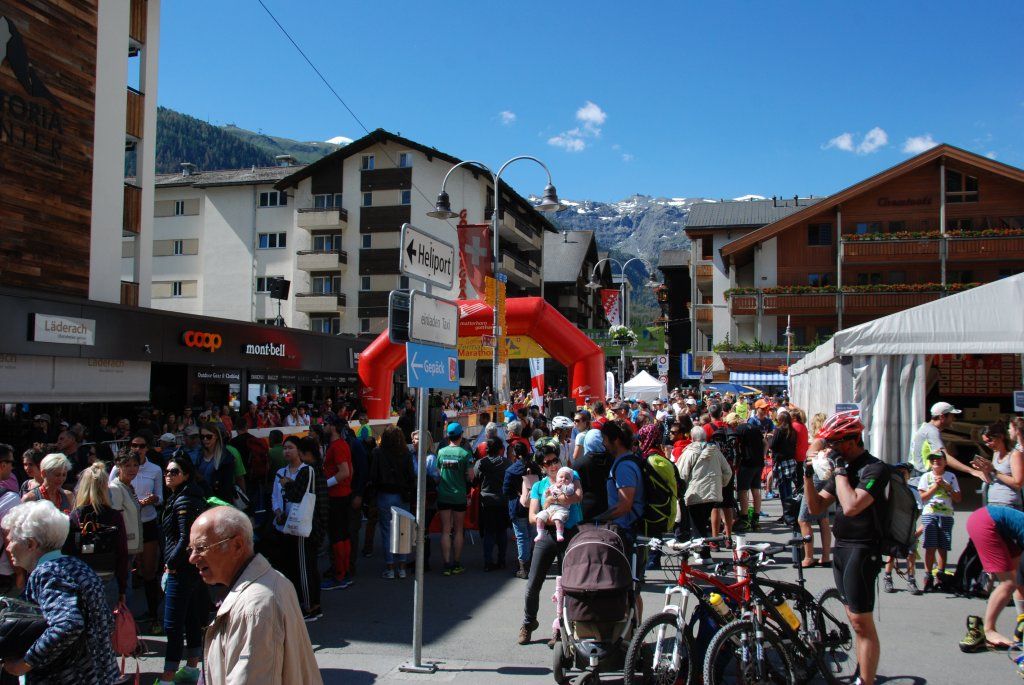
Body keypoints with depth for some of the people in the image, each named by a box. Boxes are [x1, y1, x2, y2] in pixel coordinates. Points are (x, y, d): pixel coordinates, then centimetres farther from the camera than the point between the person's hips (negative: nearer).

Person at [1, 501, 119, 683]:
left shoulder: (45, 574, -17)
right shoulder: (77, 565, 10)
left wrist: (24, 663, -22)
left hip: (68, 678, -8)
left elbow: (67, 626, -31)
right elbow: (108, 622, 13)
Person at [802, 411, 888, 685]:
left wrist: (840, 469, -19)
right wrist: (808, 475, -4)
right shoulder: (843, 467, 11)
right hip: (842, 547, 9)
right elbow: (816, 507, 10)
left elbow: (851, 506, -29)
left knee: (862, 622, -7)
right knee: (855, 620, 16)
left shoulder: (875, 469, -15)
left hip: (862, 551, -9)